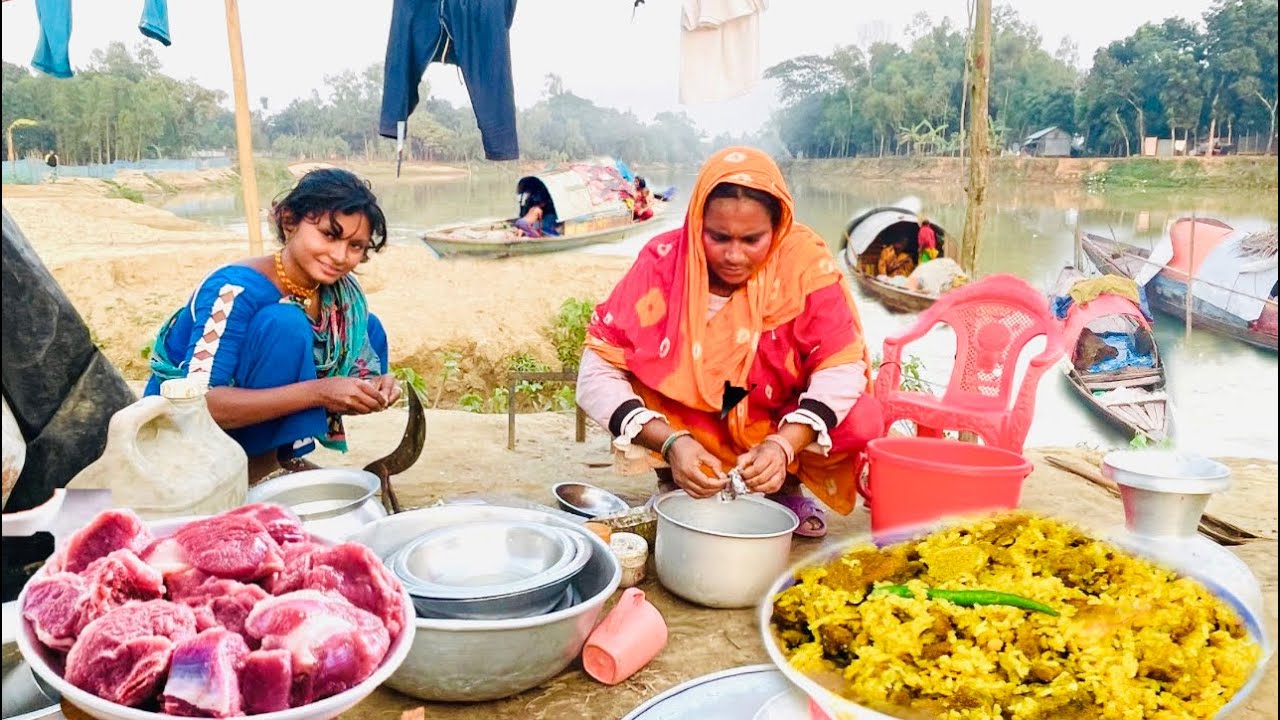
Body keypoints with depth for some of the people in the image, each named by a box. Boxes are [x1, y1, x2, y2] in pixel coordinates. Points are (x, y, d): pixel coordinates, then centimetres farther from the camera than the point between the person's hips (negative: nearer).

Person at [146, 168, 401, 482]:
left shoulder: (342, 295, -6)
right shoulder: (237, 289, -26)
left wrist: (371, 391, -24)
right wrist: (317, 392, -38)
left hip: (257, 432, 7)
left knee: (368, 328, 2)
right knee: (285, 323, -29)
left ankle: (264, 463, 0)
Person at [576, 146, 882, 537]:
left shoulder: (804, 260, -20)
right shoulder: (664, 262, -21)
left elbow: (841, 365, -19)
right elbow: (597, 373, -23)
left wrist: (783, 446, -36)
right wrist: (671, 443, -37)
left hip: (782, 427, 1)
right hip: (686, 426, 0)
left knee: (859, 420, -26)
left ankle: (786, 486, 5)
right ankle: (674, 485, 2)